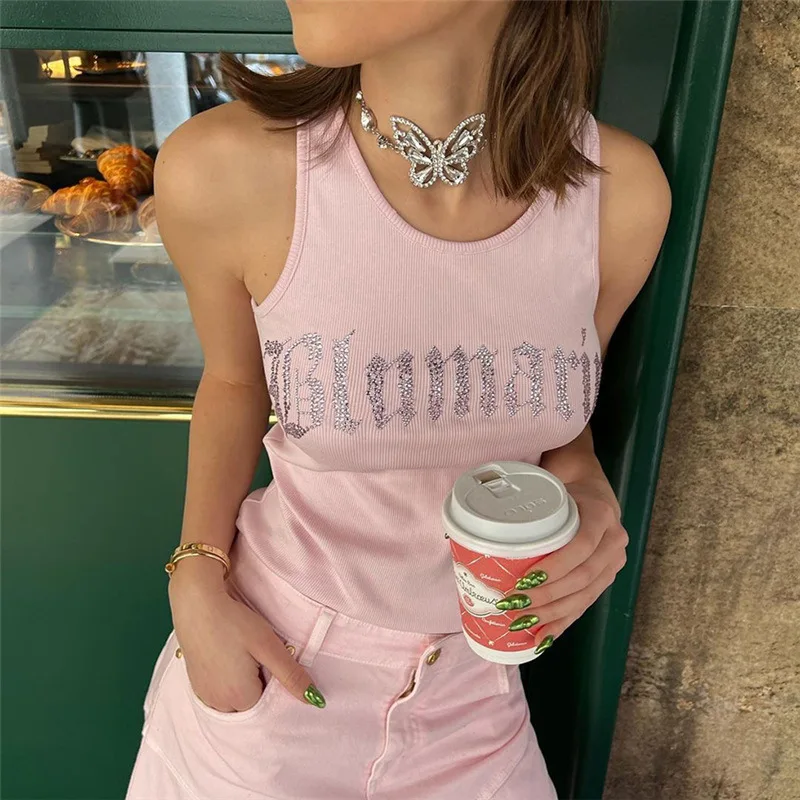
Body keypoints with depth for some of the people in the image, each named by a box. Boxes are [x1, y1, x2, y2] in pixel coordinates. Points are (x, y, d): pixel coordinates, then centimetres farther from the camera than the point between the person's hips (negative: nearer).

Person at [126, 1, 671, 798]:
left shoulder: (621, 190, -17)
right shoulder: (221, 172, -22)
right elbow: (235, 380, -2)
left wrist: (585, 487, -18)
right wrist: (197, 582, -11)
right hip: (264, 653, -1)